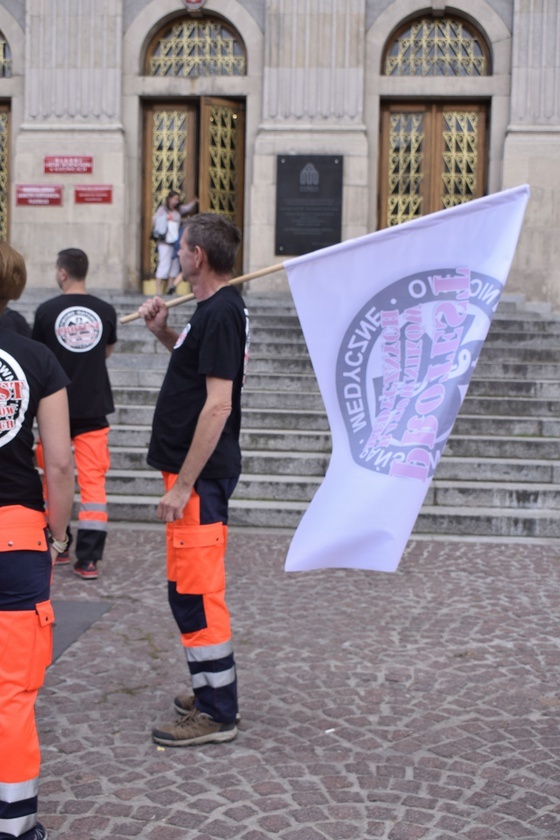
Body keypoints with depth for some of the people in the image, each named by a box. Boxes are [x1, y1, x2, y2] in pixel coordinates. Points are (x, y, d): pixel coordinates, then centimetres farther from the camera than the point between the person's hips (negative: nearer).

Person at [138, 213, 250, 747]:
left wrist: (183, 485, -23)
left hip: (200, 473, -10)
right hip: (200, 470, 10)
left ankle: (216, 715, 7)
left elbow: (218, 406, -23)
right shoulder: (215, 308, 12)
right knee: (193, 587, 19)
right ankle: (211, 691, 31)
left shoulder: (221, 313, -18)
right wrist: (162, 332, 10)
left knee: (194, 592, -4)